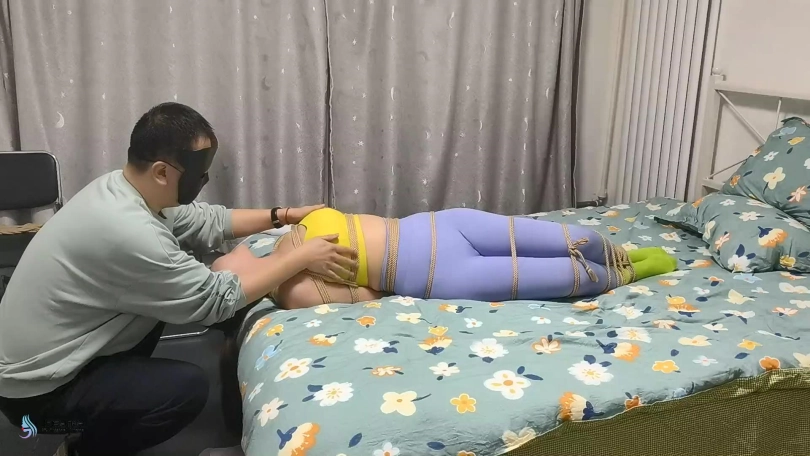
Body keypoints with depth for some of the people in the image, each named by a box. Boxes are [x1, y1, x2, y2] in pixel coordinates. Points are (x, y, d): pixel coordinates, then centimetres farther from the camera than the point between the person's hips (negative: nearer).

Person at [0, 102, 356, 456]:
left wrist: (282, 216, 6)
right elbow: (216, 299, -23)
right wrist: (301, 258, -17)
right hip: (36, 389, -9)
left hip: (40, 355, 9)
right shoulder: (129, 233, -33)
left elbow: (204, 222, 9)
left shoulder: (119, 186, -4)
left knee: (165, 297, 12)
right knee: (188, 387, -19)